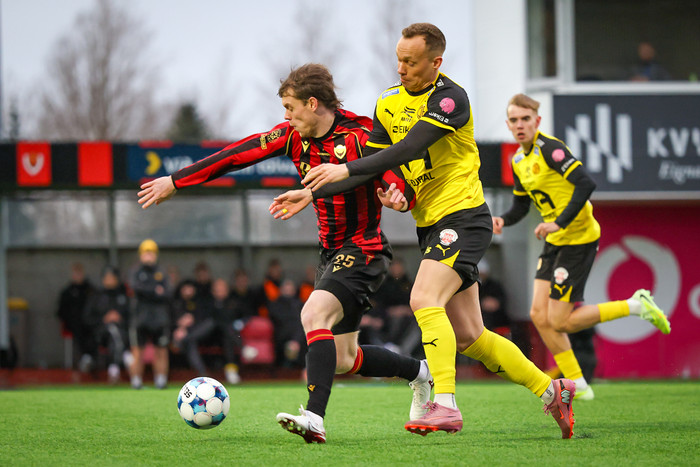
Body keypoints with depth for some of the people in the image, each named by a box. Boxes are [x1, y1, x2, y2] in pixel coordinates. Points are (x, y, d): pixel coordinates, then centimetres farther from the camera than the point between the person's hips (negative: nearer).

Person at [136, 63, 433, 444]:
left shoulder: (358, 138, -18)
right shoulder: (294, 136, 2)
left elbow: (404, 189, -19)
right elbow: (238, 155, 2)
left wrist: (396, 196, -43)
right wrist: (175, 181, 2)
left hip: (362, 251, -8)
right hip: (330, 251, 8)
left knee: (313, 314, -30)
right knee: (343, 360, 9)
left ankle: (314, 418, -39)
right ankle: (418, 372, 34)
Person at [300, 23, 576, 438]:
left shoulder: (450, 98, -14)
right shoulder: (389, 103, 9)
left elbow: (408, 149, -24)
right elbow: (375, 160, 7)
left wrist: (347, 170, -26)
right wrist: (311, 193, -7)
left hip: (463, 217, -8)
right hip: (431, 225, 8)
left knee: (424, 301, -27)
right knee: (468, 338, 7)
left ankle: (445, 406, -31)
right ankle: (551, 390, 20)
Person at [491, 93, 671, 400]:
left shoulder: (548, 148, -16)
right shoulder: (519, 161, 11)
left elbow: (586, 184, -24)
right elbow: (521, 206, 22)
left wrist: (560, 223, -28)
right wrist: (503, 220, 0)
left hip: (579, 238, -9)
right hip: (556, 241, 9)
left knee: (560, 322, -10)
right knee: (540, 316, 2)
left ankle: (635, 306, 4)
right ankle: (578, 385, 11)